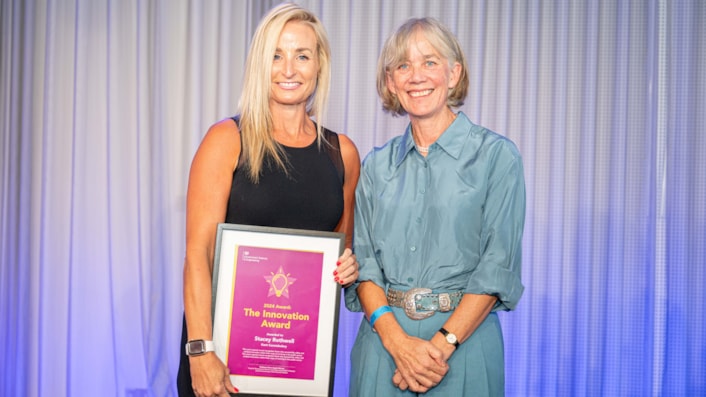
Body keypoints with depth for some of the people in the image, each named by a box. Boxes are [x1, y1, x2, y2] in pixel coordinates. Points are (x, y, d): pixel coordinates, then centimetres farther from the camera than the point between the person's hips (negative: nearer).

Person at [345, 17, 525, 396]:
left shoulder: (497, 155, -4)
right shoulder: (377, 164, 7)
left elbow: (498, 266, -9)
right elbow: (363, 260, 2)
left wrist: (442, 344, -16)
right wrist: (397, 340, -12)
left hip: (463, 341, -3)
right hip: (383, 340, 3)